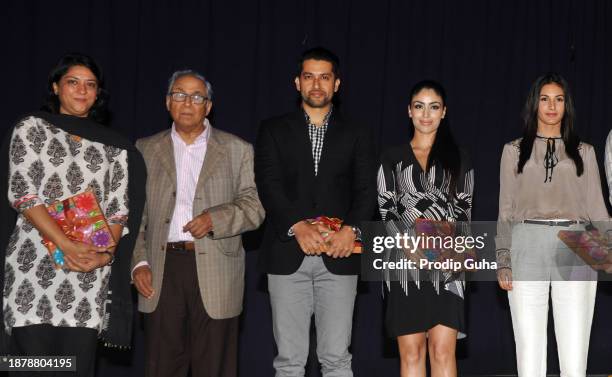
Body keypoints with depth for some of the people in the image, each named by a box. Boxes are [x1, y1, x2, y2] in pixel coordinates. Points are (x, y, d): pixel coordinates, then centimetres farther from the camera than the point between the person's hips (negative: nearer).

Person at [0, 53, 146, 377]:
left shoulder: (113, 146, 15)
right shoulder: (32, 128, 6)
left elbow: (119, 207, 8)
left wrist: (105, 253, -11)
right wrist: (67, 246, -15)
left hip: (91, 272, 3)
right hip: (35, 263, -2)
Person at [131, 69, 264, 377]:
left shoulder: (237, 150, 8)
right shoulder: (146, 150, 12)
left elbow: (254, 207, 2)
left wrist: (216, 218, -15)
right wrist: (139, 262, 0)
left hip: (216, 274, -1)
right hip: (161, 272, 2)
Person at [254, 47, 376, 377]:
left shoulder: (355, 135, 13)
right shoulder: (274, 130, 10)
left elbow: (366, 190, 4)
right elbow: (268, 184, -2)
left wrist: (351, 229, -15)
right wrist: (298, 226, -18)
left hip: (338, 256, 0)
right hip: (288, 255, 0)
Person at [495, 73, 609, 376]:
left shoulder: (584, 152, 17)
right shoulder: (514, 150, 15)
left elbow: (596, 208, 12)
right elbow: (505, 210, 11)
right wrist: (503, 261, -1)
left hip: (574, 250, 0)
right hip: (527, 248, 0)